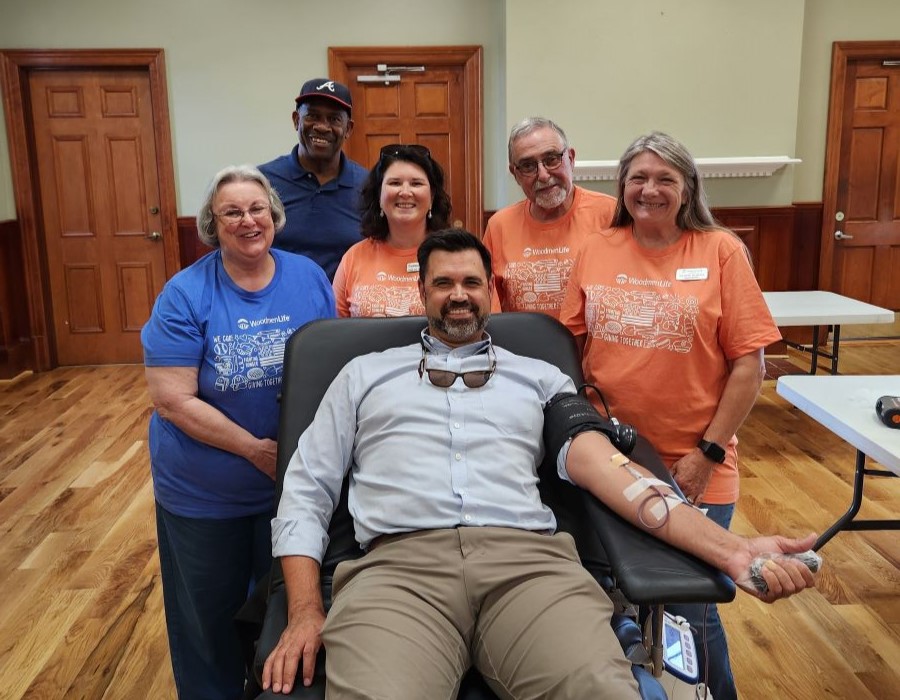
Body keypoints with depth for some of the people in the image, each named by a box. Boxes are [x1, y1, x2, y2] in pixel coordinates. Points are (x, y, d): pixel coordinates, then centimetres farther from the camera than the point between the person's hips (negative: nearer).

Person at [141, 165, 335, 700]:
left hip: (297, 481, 2)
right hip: (204, 494, -2)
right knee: (210, 616, 17)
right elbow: (172, 400, -18)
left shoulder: (309, 277, -5)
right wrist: (254, 448, -22)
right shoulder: (186, 295, -13)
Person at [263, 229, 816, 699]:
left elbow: (604, 465, 8)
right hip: (400, 561, -1)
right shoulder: (364, 375, 22)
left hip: (528, 558, 1)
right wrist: (306, 612, 0)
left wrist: (728, 548, -8)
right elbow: (307, 493, 17)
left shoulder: (539, 378, 22)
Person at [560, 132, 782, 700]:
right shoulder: (597, 252, 3)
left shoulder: (721, 251, -5)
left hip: (692, 468, -2)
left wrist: (708, 452, -10)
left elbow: (749, 363, -7)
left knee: (688, 611, 6)